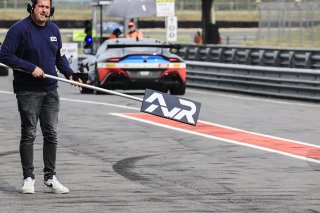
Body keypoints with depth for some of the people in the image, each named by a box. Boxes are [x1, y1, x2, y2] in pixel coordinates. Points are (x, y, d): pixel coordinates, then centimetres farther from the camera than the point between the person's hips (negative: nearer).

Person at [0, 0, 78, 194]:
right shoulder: (20, 29, -11)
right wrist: (31, 68, -19)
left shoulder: (54, 30, 8)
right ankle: (29, 178, 8)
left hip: (50, 91, 5)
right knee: (29, 134, 0)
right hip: (28, 92, -5)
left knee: (51, 134, 7)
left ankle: (50, 177, 15)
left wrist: (69, 74, 3)